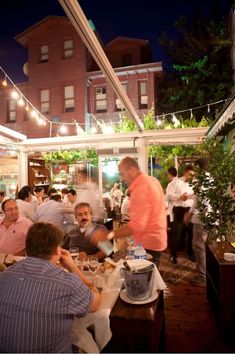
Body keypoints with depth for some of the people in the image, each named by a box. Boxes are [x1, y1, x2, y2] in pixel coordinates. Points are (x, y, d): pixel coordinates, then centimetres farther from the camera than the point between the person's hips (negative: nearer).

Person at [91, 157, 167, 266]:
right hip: (156, 239, 10)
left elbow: (137, 226, -30)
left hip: (148, 244, -10)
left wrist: (108, 235, -31)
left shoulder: (141, 188, -23)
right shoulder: (152, 180, 7)